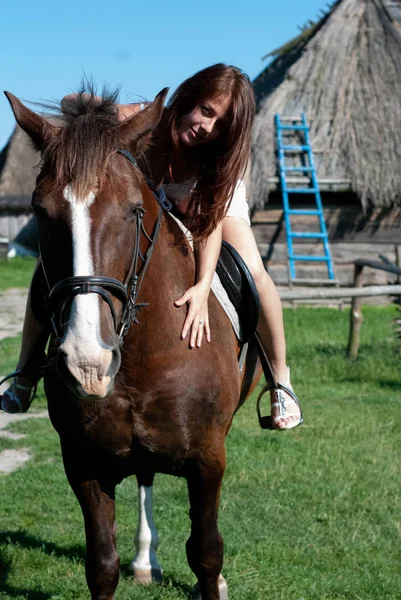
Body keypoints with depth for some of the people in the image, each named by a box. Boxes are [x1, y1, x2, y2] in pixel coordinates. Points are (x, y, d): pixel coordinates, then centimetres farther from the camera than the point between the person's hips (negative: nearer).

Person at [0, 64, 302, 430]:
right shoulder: (137, 123, -38)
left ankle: (281, 381, -5)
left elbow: (214, 217, -42)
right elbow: (71, 103, -24)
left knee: (254, 273, -23)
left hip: (212, 194, 0)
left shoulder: (223, 157, -35)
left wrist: (203, 287, -56)